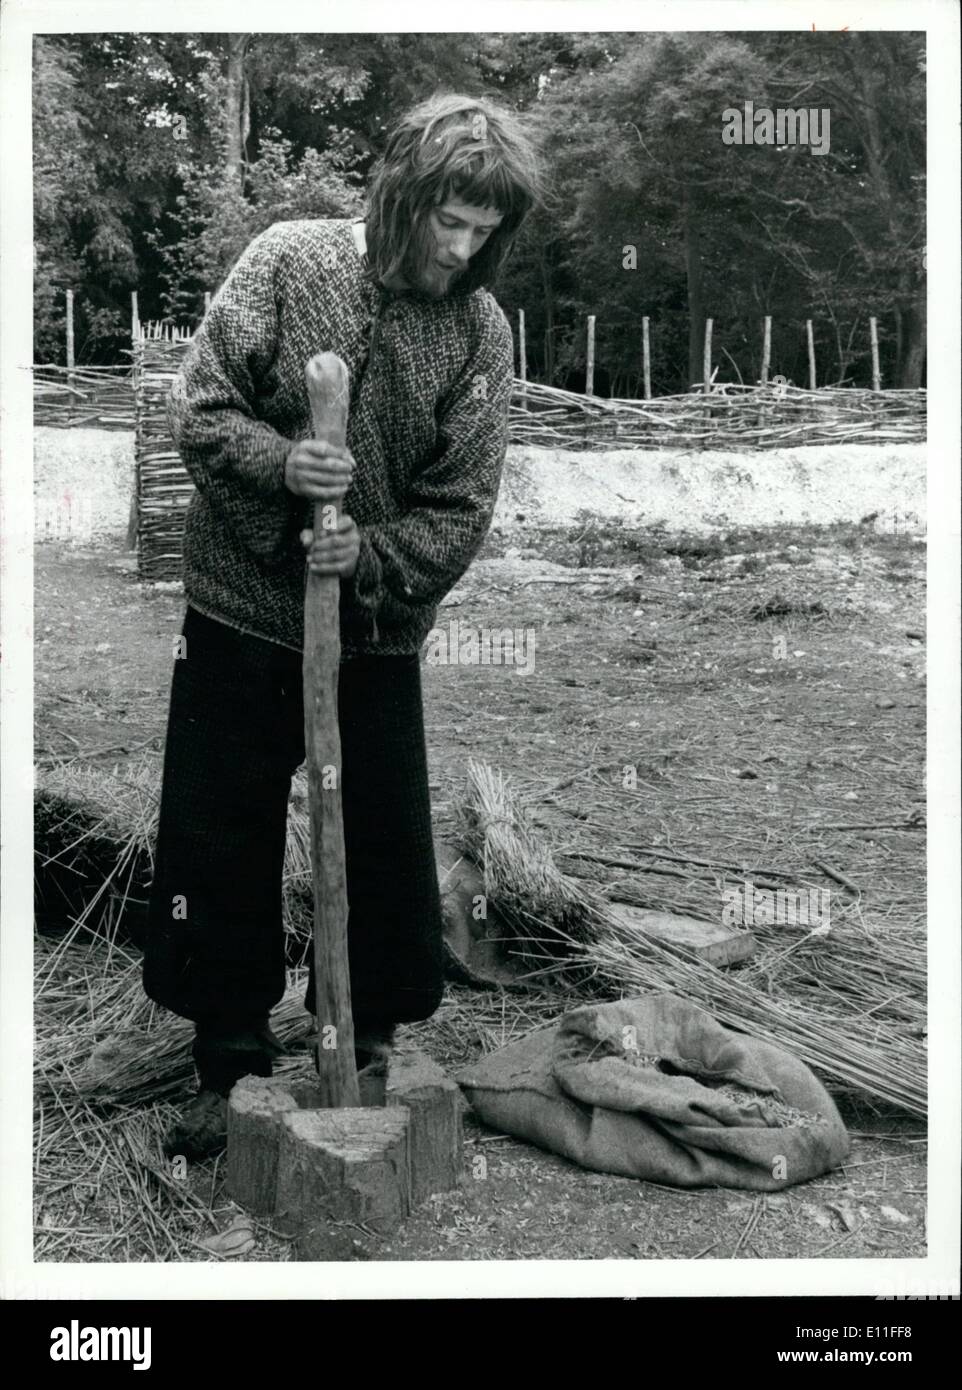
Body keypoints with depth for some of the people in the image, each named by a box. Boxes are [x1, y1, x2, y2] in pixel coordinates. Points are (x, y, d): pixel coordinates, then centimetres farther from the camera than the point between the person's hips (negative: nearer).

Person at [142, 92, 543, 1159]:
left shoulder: (480, 333, -4)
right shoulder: (288, 261, -6)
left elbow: (460, 512, -6)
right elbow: (197, 409, -6)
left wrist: (367, 555, -23)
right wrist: (280, 461, -25)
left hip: (378, 632, 1)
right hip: (240, 612, 0)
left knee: (388, 854, 7)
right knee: (218, 848, 7)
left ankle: (368, 1054, 28)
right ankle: (231, 1064, 25)